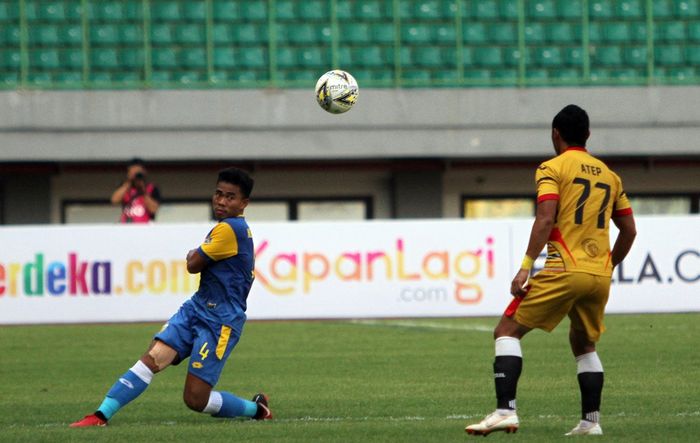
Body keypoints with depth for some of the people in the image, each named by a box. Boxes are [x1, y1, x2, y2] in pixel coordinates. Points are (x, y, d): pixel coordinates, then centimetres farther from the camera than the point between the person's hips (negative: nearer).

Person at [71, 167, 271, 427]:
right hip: (196, 308, 9)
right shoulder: (239, 228, 13)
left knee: (196, 399, -9)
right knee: (152, 358, -10)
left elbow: (193, 265, -12)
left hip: (221, 321, -9)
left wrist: (192, 256, 10)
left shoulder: (229, 228, -17)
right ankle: (101, 416, -17)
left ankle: (257, 409, 16)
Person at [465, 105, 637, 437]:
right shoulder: (609, 175, 18)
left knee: (507, 332, -1)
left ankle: (505, 411, -16)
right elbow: (629, 230, 19)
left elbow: (546, 218, -14)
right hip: (599, 277, 6)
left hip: (564, 271, -6)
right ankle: (591, 421, 17)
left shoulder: (553, 168, 1)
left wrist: (526, 267, -17)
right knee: (584, 345, 25)